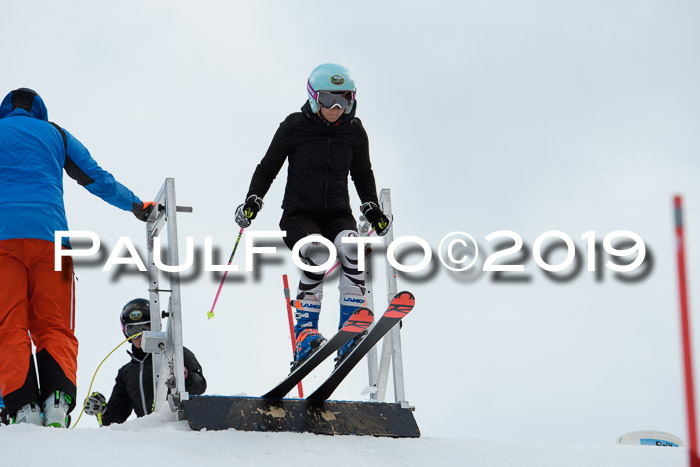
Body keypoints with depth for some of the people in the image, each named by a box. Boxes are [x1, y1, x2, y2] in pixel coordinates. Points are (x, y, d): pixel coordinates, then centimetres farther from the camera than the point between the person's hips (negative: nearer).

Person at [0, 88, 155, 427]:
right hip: (48, 234, 1)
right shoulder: (55, 134, 21)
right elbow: (97, 179, 21)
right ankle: (57, 401, -23)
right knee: (54, 328, 2)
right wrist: (135, 205, 33)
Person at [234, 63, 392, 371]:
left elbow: (363, 175, 22)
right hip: (299, 214, -2)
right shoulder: (295, 127, -1)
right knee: (318, 255, -34)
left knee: (352, 248, -31)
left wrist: (372, 209, 11)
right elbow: (268, 168, 6)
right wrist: (253, 200, -6)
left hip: (337, 214, 2)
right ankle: (305, 336, -29)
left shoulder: (354, 131, 8)